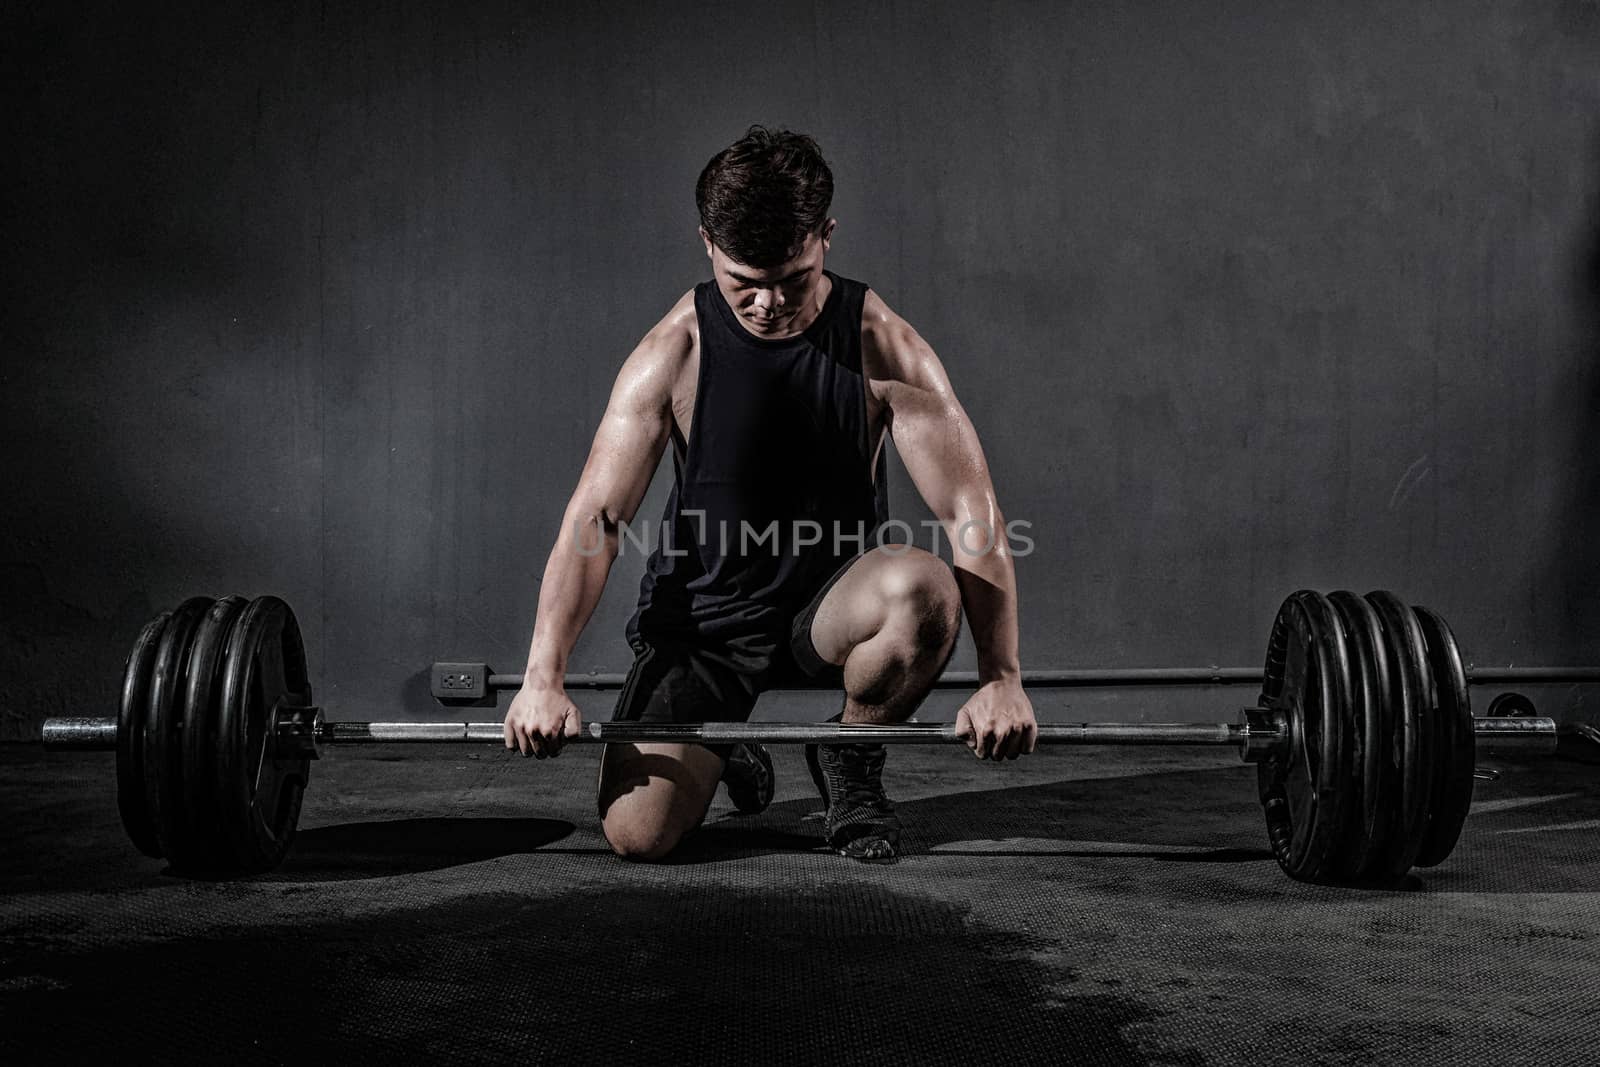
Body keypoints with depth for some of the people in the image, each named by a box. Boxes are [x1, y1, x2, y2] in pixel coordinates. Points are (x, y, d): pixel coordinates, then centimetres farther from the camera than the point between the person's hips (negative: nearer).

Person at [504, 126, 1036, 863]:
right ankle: (720, 753, 20)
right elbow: (595, 519, -14)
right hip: (702, 615, 0)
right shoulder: (674, 353, -12)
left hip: (830, 604, 0)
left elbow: (970, 513, -15)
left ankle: (850, 763, -4)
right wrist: (543, 678, -23)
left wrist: (1001, 679, -23)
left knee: (925, 588, -36)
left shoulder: (884, 346, -13)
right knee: (637, 833, -19)